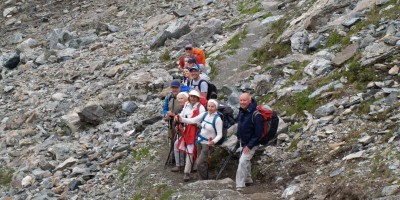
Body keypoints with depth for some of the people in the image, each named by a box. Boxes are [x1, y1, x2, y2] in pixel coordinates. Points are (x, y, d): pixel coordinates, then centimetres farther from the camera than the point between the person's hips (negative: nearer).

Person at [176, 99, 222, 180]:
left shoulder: (217, 119, -16)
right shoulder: (204, 114, 1)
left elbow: (219, 134, -17)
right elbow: (192, 120, -1)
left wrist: (213, 141, -35)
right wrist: (181, 119, -16)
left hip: (208, 144, -6)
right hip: (200, 141, 6)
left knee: (200, 163, -13)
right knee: (204, 163, 17)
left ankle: (204, 180, 1)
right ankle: (206, 178, 31)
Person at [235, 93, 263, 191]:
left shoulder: (256, 115, -29)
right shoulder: (242, 110, -5)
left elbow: (258, 133, -26)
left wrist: (249, 146, -24)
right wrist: (238, 137, 18)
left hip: (251, 143, -9)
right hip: (243, 141, 9)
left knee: (243, 162, -16)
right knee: (246, 160, 23)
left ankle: (239, 186, -13)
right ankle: (248, 179, 42)